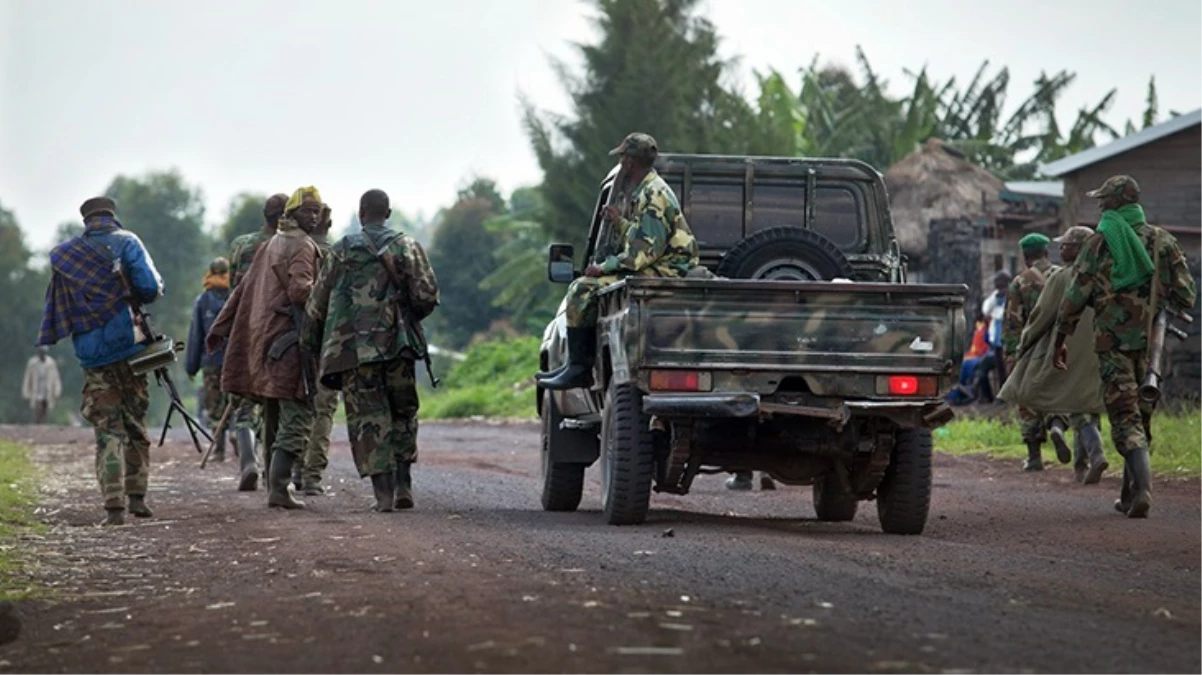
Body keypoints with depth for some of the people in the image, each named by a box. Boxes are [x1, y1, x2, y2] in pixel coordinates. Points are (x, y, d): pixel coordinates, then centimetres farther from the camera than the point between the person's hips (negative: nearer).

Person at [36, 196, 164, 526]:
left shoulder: (64, 255, 7)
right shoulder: (126, 243, -2)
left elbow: (57, 307, 12)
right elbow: (151, 288, -10)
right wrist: (131, 297, 9)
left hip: (92, 354, 1)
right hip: (129, 346, -1)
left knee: (107, 429, 3)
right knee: (135, 423, 14)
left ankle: (114, 505, -9)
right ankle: (137, 496, 11)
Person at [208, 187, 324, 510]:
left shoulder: (271, 244, 20)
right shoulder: (301, 247, -7)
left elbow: (244, 288, 24)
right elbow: (299, 289, -23)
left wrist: (219, 328, 26)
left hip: (262, 337, 9)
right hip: (289, 341, -9)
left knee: (274, 421, 15)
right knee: (296, 419, -10)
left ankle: (274, 486, 18)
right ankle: (278, 489, -17)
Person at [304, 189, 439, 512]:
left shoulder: (342, 251, 4)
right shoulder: (407, 247, 5)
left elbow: (317, 304, 5)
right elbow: (427, 295, -3)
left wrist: (313, 345, 18)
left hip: (354, 348, -1)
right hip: (397, 343, 1)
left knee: (368, 418, 1)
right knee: (403, 413, 15)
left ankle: (383, 492, -7)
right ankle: (403, 486, 8)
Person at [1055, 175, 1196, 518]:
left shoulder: (1099, 242, -3)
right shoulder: (1163, 241, 6)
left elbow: (1075, 296, -3)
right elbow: (1185, 297, 4)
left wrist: (1060, 338, 7)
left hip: (1113, 340, -4)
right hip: (1151, 342, 4)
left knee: (1125, 417, -5)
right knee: (1141, 415, 14)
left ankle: (1142, 486, -24)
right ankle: (1129, 495, 19)